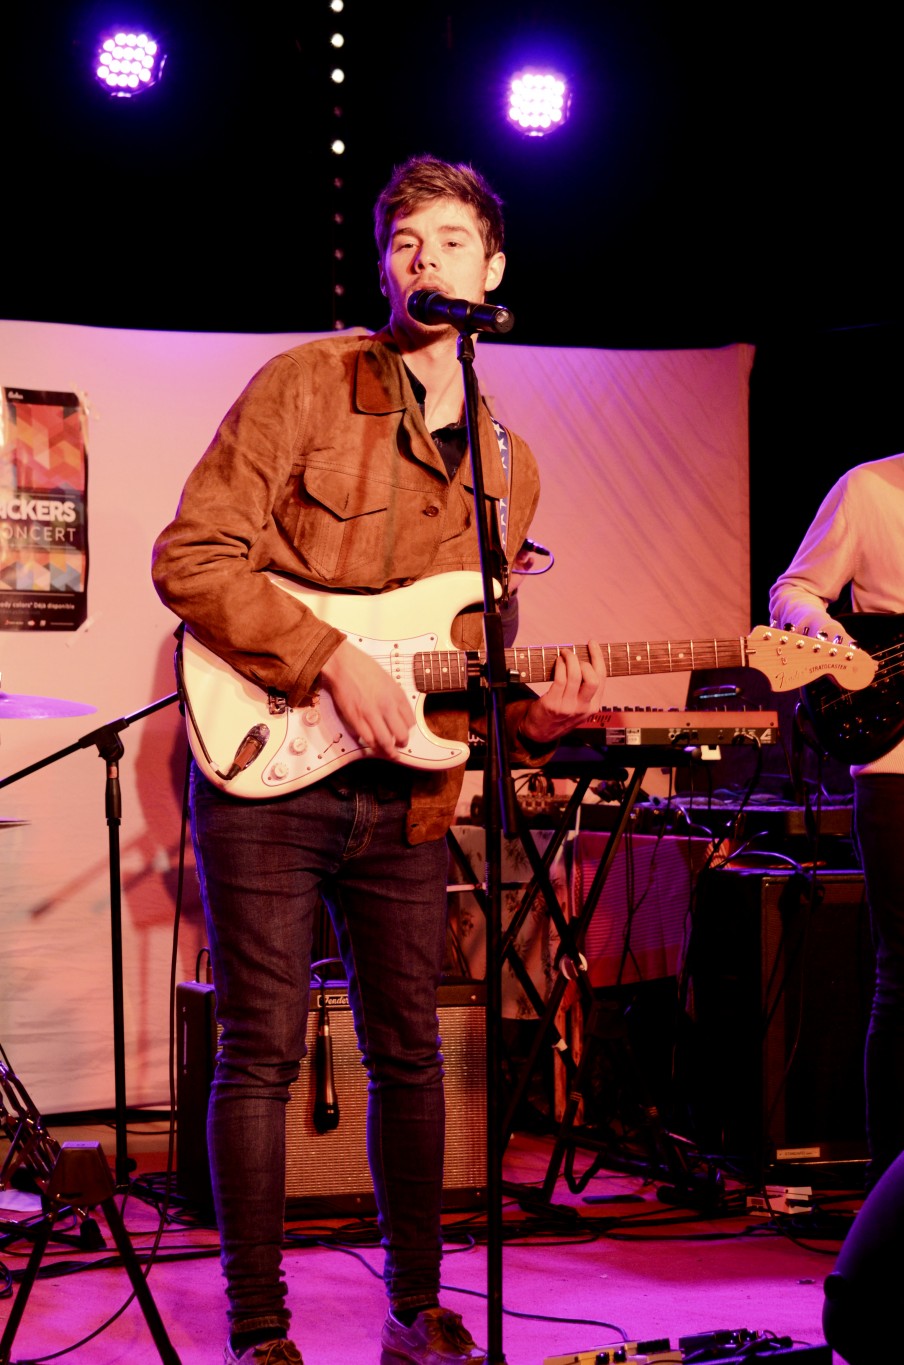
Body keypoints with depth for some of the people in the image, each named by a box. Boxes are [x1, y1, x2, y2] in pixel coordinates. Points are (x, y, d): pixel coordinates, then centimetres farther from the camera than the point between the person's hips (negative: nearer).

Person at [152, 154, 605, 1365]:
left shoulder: (508, 465, 13)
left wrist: (535, 716, -4)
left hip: (404, 792, 5)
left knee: (408, 1051, 11)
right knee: (262, 1050, -2)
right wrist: (331, 660, -18)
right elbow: (190, 558, -11)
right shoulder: (306, 386, -4)